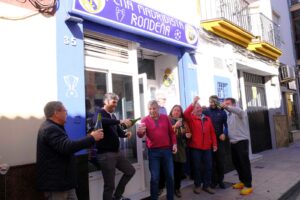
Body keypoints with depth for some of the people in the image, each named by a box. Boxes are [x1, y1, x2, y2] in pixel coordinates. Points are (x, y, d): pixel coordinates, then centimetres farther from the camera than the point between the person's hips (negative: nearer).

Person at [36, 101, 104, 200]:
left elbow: (64, 146, 19)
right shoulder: (51, 129, -23)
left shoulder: (50, 127, 13)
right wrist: (92, 138, -29)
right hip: (56, 183, -10)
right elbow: (67, 147, -36)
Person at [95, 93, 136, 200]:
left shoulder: (113, 116, 15)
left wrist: (125, 133, -5)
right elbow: (101, 121, -35)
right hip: (105, 153, -9)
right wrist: (120, 121, -40)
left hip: (116, 152, 9)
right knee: (109, 184, 0)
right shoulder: (100, 113, -11)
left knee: (131, 171, 19)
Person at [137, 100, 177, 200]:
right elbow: (141, 135, -16)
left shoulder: (165, 117, 6)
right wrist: (140, 132, -38)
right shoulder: (145, 120, -3)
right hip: (153, 152, -3)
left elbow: (171, 132, 12)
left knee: (170, 176, 11)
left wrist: (174, 143, 2)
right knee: (155, 177, 2)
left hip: (167, 150, 3)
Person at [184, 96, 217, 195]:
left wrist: (214, 144, 7)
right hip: (195, 147, -4)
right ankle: (197, 185, 21)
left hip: (207, 147, 4)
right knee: (197, 167, 6)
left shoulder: (207, 119, 11)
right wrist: (193, 103, -28)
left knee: (208, 166, 9)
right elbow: (185, 114, -23)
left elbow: (212, 132, 11)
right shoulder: (191, 118, -1)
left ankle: (207, 185, 24)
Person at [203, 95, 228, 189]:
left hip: (219, 139, 1)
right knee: (212, 161, 8)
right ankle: (214, 180, 21)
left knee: (220, 161, 7)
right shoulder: (205, 111, 1)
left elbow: (226, 124, 4)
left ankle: (220, 180, 22)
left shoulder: (222, 112, 3)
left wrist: (224, 133, -11)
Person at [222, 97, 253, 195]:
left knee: (244, 163, -3)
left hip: (242, 141, -8)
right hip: (233, 142, 8)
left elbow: (239, 111, -35)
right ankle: (242, 181, 31)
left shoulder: (239, 113, -11)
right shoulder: (229, 115, 15)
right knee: (236, 162, 16)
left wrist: (227, 107, -45)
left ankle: (248, 185, 7)